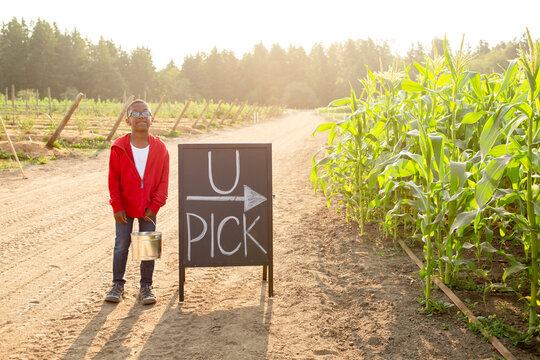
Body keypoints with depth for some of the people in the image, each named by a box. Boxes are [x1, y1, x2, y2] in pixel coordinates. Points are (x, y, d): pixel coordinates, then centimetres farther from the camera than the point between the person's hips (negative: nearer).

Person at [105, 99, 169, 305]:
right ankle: (118, 284, 24)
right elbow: (113, 179, -5)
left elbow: (163, 180, -2)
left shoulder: (159, 148, -5)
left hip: (148, 208, 1)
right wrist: (117, 207, -7)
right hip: (125, 207, -1)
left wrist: (155, 206, -7)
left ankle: (146, 286, 20)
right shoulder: (119, 147, -8)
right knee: (121, 245, 8)